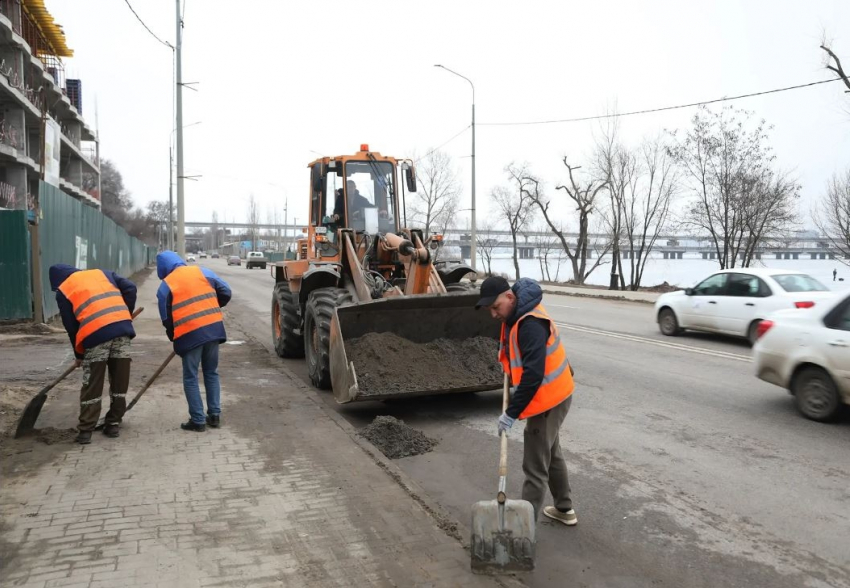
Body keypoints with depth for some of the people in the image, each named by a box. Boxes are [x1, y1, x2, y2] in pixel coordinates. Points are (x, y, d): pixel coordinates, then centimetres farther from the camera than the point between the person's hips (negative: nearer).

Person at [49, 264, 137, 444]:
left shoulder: (63, 291, 18)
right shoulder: (102, 273, 26)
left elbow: (71, 327, 15)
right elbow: (130, 288, 11)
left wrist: (79, 354, 25)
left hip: (96, 333, -3)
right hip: (122, 327, 3)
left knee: (92, 386, 8)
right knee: (119, 383, 14)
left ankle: (85, 430, 12)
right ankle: (114, 424, 22)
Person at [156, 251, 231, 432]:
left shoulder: (165, 285, 3)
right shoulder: (203, 271, 10)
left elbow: (166, 318, 4)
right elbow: (226, 292, 8)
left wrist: (173, 337, 19)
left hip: (189, 333, -3)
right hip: (213, 328, 4)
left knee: (190, 378, 8)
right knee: (211, 373, 17)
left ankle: (198, 420, 9)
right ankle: (214, 415, 19)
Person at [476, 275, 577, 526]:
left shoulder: (531, 325, -29)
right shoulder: (515, 316, 2)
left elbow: (533, 374, -33)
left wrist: (512, 412, -30)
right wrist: (510, 373, 13)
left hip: (549, 399, -10)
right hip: (553, 396, 10)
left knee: (536, 466, -4)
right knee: (551, 453, 23)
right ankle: (564, 508, 39)